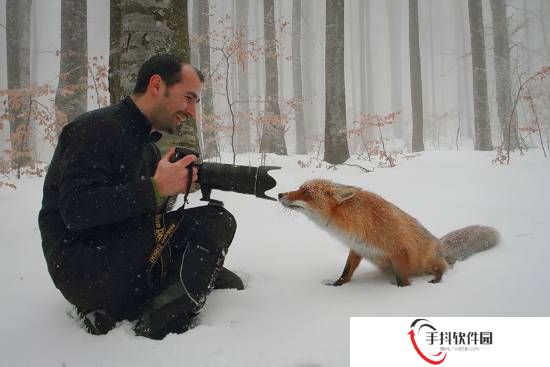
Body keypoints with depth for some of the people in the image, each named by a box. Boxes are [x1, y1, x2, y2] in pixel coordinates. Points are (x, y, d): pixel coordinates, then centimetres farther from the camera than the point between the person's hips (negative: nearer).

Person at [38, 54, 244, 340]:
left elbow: (140, 210, 11)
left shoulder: (147, 145, 17)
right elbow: (75, 211, -23)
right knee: (216, 222, -16)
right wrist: (155, 188, -24)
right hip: (80, 270, -9)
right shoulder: (97, 128, -12)